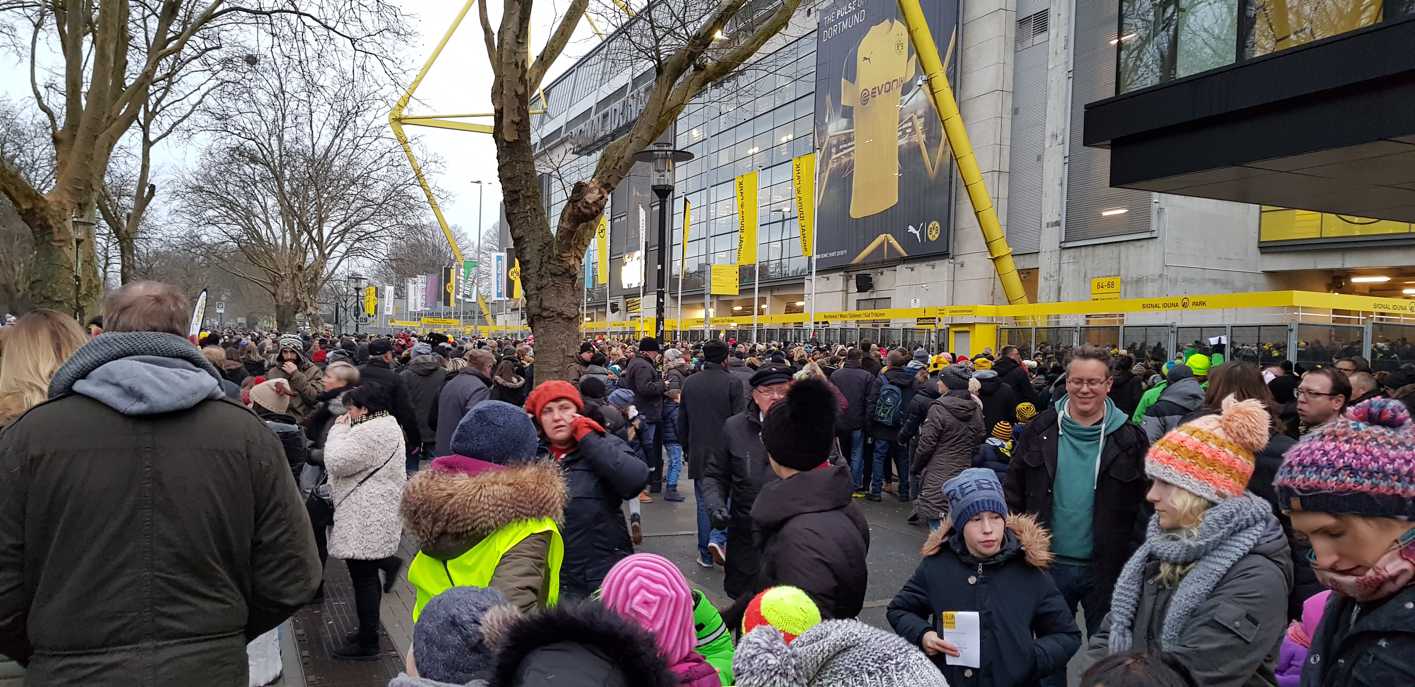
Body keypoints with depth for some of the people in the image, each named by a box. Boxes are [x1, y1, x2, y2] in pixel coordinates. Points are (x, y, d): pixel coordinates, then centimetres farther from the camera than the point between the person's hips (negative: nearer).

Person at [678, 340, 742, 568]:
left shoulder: (689, 383, 4)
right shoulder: (732, 383, -10)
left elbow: (681, 421, 11)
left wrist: (687, 446, 22)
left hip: (699, 453, 4)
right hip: (726, 453, -4)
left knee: (704, 504, 12)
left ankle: (705, 554, 16)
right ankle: (718, 538, -9)